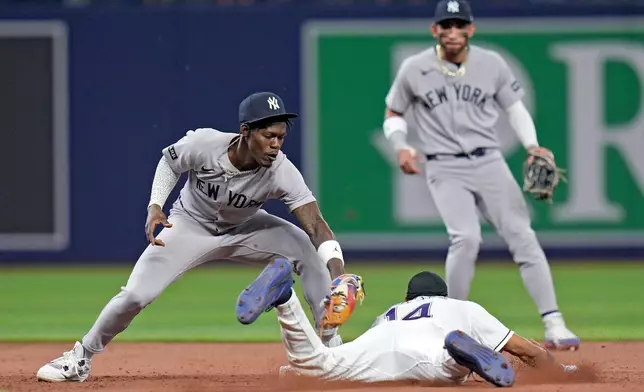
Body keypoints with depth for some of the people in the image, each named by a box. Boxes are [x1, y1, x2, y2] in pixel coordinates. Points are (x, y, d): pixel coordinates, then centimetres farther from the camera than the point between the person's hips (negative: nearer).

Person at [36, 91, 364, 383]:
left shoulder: (282, 172, -32)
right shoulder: (203, 144, -32)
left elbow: (316, 227, -40)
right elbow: (169, 161, -8)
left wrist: (338, 275, -56)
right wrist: (155, 207, -21)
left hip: (244, 229, 1)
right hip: (191, 225, -1)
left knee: (308, 249, -23)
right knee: (135, 295, -13)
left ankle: (332, 345, -12)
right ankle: (81, 358, 10)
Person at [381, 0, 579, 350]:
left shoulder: (491, 64, 2)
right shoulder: (414, 69, -2)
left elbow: (514, 106, 13)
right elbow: (393, 114, 11)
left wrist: (532, 146, -4)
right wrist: (400, 147, -8)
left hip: (489, 163, 2)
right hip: (444, 169, -2)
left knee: (522, 235, -10)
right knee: (466, 237, -23)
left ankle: (554, 326, -10)